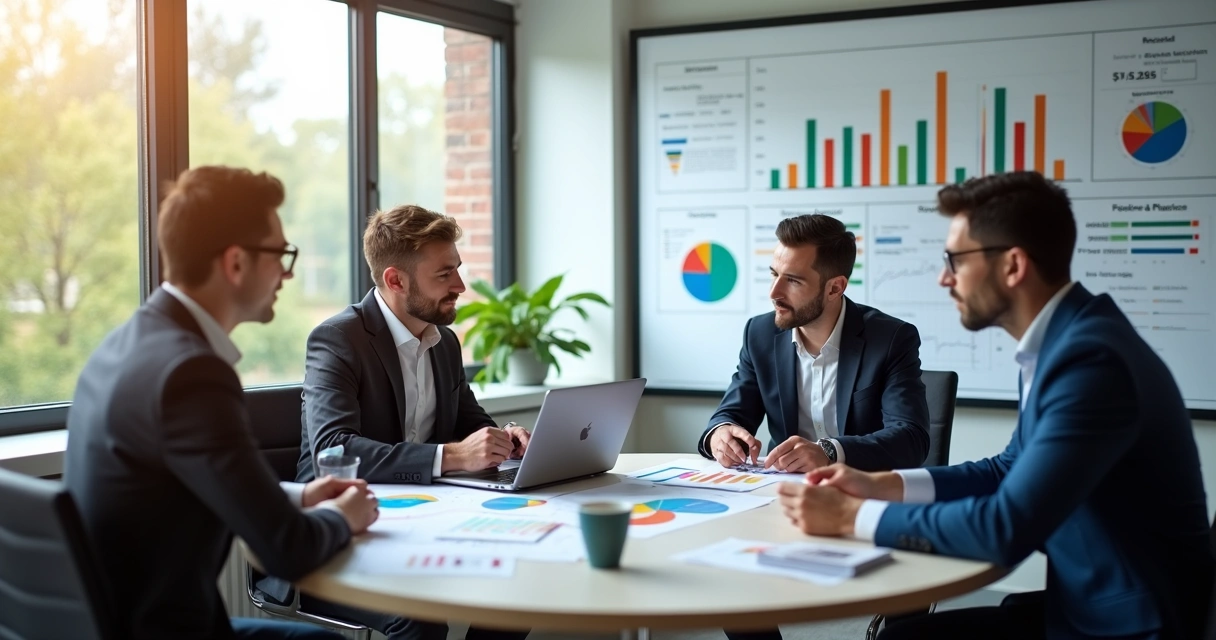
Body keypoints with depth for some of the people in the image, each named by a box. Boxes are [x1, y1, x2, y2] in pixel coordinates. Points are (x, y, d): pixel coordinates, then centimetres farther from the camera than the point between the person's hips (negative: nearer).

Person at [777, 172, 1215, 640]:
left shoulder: (1091, 358, -25)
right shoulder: (1061, 340, 4)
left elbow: (1007, 530, -28)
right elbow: (1012, 471, 16)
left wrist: (852, 516, -17)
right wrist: (881, 485, 5)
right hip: (1084, 602, 7)